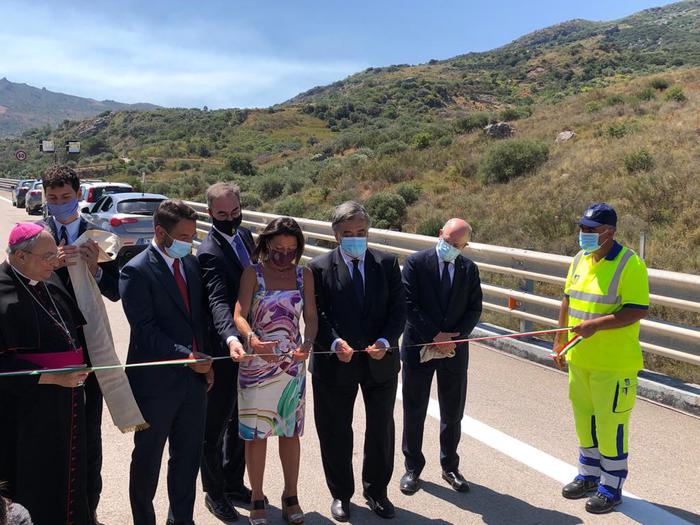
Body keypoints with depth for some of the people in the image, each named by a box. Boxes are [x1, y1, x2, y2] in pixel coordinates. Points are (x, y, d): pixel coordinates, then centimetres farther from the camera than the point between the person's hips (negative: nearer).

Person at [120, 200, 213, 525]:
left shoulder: (191, 263, 7)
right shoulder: (136, 272, -14)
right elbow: (145, 329, -18)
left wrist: (204, 359, 6)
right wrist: (187, 356, -21)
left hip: (194, 376, 6)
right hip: (156, 381, -6)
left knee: (189, 456, 16)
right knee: (147, 459, 13)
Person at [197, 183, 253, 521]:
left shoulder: (244, 235, 4)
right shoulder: (210, 252, -21)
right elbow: (218, 302, -33)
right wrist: (231, 338, -50)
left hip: (249, 346, 8)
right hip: (226, 351, -8)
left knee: (240, 422, 21)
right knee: (215, 427, 10)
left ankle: (234, 483, 39)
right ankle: (214, 493, 28)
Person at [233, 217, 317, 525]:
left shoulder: (304, 275, 2)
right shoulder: (253, 273, -6)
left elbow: (311, 317, -1)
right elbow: (239, 315, -15)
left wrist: (307, 344, -21)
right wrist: (251, 338, -35)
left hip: (292, 365, 3)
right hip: (256, 365, -2)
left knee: (290, 432, 12)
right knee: (256, 433, 6)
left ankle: (290, 497, 28)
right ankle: (257, 499, 23)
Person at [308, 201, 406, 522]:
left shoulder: (387, 263, 0)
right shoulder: (320, 268, -6)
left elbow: (398, 309, -3)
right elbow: (316, 314, -8)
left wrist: (386, 341, -19)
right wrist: (334, 343, -24)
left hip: (380, 360, 2)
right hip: (335, 362, -2)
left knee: (381, 429, 15)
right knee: (336, 433, 12)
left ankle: (376, 491, 37)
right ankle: (341, 494, 33)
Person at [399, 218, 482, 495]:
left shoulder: (469, 269, 2)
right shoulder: (416, 262, -9)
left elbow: (474, 309, 3)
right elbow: (409, 305, -13)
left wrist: (454, 337, -11)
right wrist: (434, 336, -17)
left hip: (454, 348, 3)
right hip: (418, 347, -3)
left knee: (453, 412, 12)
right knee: (414, 410, 9)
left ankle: (450, 467, 30)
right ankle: (412, 468, 24)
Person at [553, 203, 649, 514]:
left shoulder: (629, 264, -15)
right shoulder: (580, 260, 7)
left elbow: (638, 310, -20)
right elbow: (568, 300, 15)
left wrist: (596, 324, -27)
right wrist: (560, 338, 15)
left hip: (614, 363, -7)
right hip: (579, 359, 7)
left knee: (610, 424, 3)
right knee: (584, 418, 18)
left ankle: (611, 487, 20)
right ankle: (588, 475, 36)